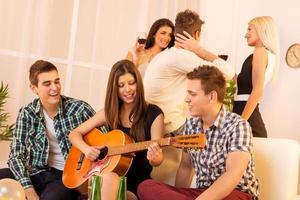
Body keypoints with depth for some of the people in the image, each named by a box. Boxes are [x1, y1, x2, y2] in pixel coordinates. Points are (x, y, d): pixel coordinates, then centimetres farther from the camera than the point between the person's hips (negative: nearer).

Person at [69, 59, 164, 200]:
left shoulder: (153, 114, -4)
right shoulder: (109, 112, 5)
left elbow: (157, 159, -5)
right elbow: (75, 134, 11)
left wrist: (154, 158, -29)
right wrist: (86, 149, -10)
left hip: (136, 184, -2)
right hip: (105, 180, 3)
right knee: (109, 177, -34)